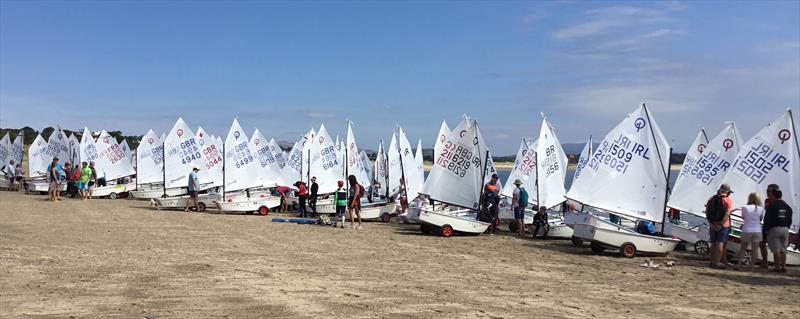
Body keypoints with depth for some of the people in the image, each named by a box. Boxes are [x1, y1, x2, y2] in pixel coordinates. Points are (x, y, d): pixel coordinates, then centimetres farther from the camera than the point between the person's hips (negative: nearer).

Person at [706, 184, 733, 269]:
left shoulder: (711, 199, 9)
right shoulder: (728, 200, -7)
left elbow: (707, 212, 5)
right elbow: (727, 214, -18)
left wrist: (711, 223, 2)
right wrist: (721, 224, -17)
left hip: (713, 226, 5)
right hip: (723, 226, -5)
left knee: (713, 244, 12)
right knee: (720, 244, -3)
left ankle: (712, 262, 16)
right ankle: (717, 263, -6)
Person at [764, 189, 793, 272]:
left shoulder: (772, 206, -10)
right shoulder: (787, 207, 11)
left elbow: (767, 219, -12)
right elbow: (790, 220, 14)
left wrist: (766, 229, -5)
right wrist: (787, 227, 20)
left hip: (774, 229, -6)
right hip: (785, 229, 6)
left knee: (776, 250, -3)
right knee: (783, 250, 11)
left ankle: (777, 267, -2)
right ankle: (783, 266, 10)